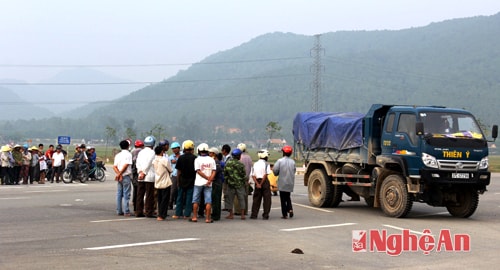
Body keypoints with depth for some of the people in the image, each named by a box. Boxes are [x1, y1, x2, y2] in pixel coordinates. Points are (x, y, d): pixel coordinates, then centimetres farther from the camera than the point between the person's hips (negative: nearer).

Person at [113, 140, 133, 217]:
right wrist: (119, 174, -8)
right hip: (126, 176, -6)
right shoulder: (128, 154, -7)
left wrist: (119, 174, -7)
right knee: (126, 195, -4)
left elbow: (114, 167, 3)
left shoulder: (117, 155, 12)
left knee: (119, 194, 9)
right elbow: (125, 166, -15)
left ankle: (119, 211, 11)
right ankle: (126, 212, -6)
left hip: (119, 177, 6)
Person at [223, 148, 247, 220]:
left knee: (230, 199, 9)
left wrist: (226, 182, 16)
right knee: (241, 199, 7)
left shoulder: (227, 164, -1)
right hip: (240, 184, -1)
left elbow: (225, 175, 4)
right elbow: (244, 175, -5)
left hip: (230, 184, 1)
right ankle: (242, 215, 5)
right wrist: (245, 182, 9)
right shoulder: (241, 165, -9)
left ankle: (231, 214, 11)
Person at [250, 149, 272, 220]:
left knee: (256, 199, 11)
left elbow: (253, 175, 0)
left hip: (257, 182, 5)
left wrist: (257, 184, -8)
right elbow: (265, 175, -15)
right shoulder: (266, 164, -7)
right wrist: (261, 184, -11)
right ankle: (265, 215, 0)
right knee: (267, 199, 2)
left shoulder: (255, 164, 8)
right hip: (265, 182, -5)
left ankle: (254, 215, 9)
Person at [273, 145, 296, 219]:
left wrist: (277, 174, 8)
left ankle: (285, 214, 3)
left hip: (282, 183, -4)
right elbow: (294, 171, 5)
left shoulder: (280, 161, -11)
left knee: (283, 199, 5)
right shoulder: (292, 162, 1)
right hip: (290, 183, 4)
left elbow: (275, 170, -13)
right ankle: (290, 209, 0)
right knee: (288, 197, 21)